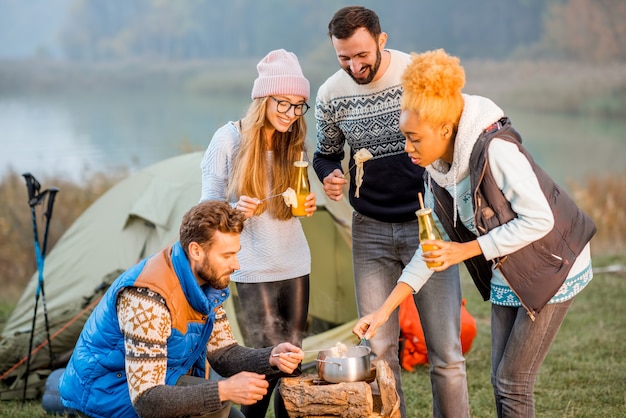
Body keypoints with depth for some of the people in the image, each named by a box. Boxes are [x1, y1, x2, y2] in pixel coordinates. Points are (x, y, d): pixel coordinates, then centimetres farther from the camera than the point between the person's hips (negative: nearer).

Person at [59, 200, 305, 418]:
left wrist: (271, 359, -19)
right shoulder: (148, 297, -32)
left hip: (158, 381, 9)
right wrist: (224, 391, -41)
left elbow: (223, 354, 0)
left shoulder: (206, 281, -5)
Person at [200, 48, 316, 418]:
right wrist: (234, 209, -25)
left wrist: (307, 205, -7)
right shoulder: (229, 139, -11)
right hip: (254, 270, -4)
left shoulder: (293, 144, 3)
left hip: (295, 265, 5)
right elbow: (209, 204, -5)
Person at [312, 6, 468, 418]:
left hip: (427, 225, -3)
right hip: (371, 230, 3)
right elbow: (325, 155, 13)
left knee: (445, 350, -3)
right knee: (378, 348, 5)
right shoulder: (330, 95, -3)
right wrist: (329, 176, -9)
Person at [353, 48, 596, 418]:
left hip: (552, 270, -8)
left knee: (513, 384, -5)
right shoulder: (436, 170, -3)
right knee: (502, 382, 10)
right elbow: (433, 246, 3)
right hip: (506, 277, 8)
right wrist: (385, 309, -3)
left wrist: (466, 251, -24)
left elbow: (539, 219, -27)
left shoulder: (496, 149, -28)